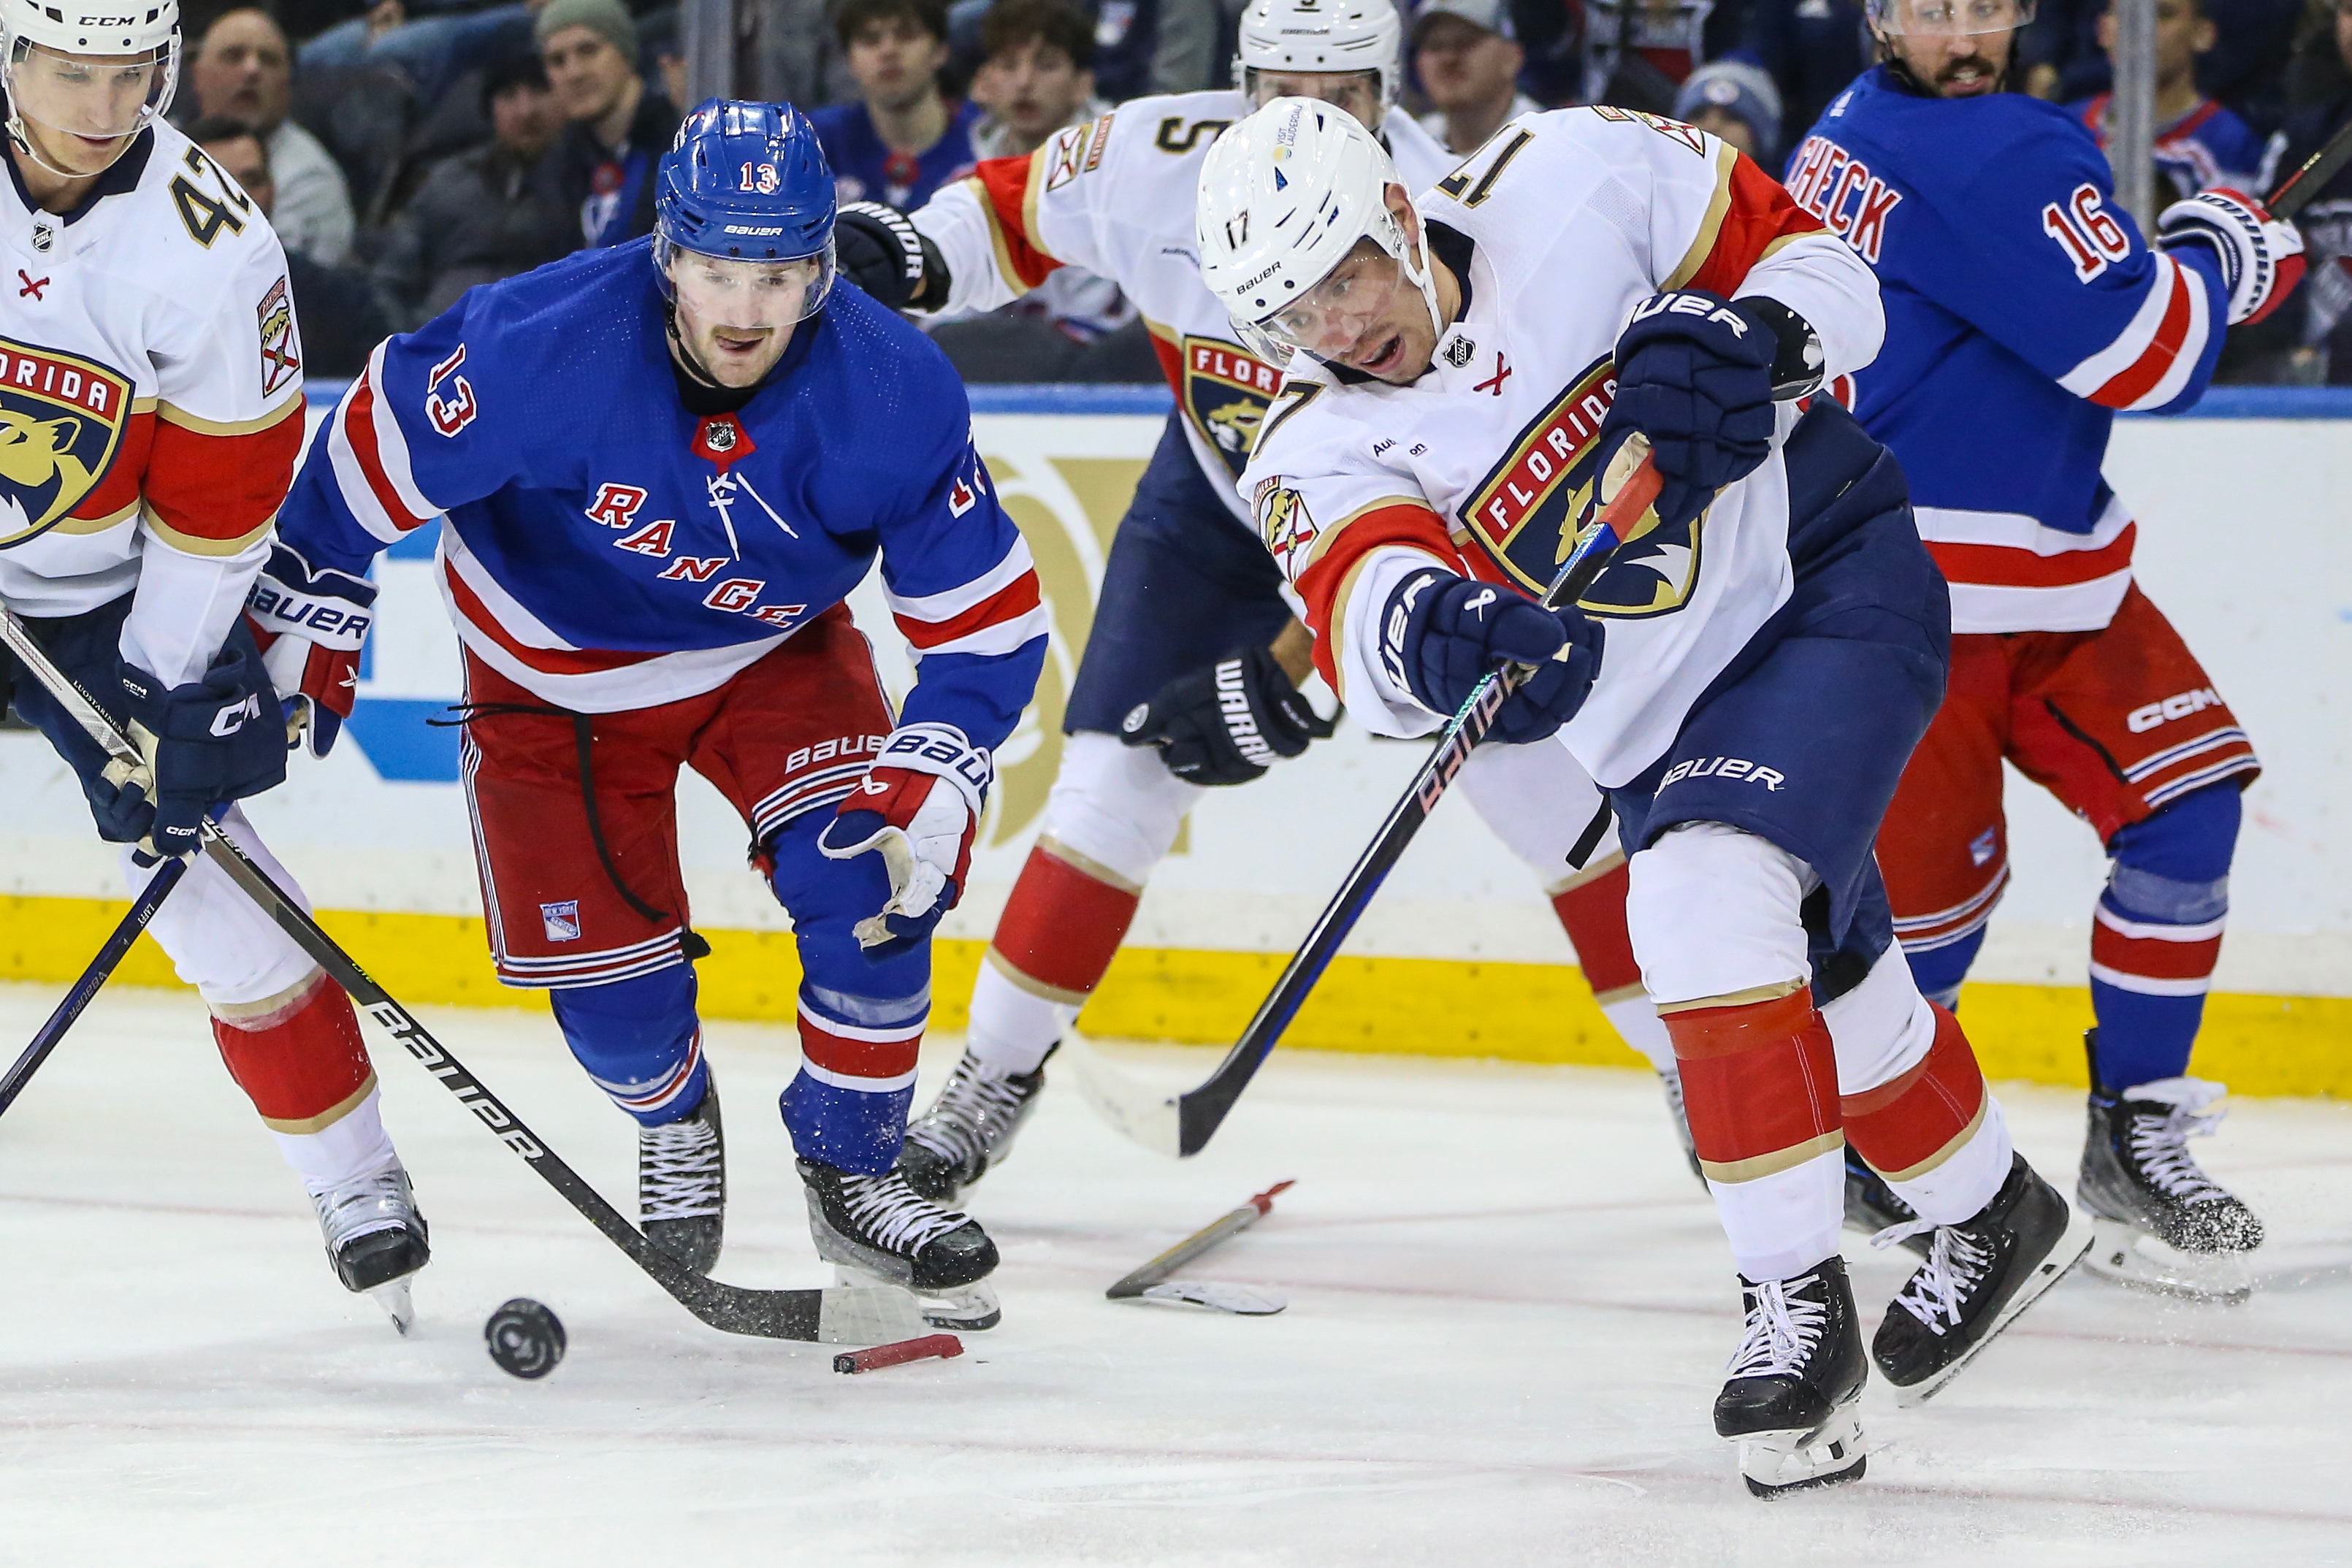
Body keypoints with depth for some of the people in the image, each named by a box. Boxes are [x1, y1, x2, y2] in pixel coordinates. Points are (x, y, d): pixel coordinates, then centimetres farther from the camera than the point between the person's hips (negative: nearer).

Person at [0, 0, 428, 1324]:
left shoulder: (207, 244, -17)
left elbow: (221, 497, -11)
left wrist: (170, 695, -13)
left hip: (110, 598, 0)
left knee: (210, 883, -3)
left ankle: (355, 1175, 13)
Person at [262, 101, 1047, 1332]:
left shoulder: (895, 396, -27)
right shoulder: (544, 349, -34)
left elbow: (989, 615, -17)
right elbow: (382, 436, -16)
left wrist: (936, 775, -30)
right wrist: (308, 615, -6)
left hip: (775, 653, 1)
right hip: (556, 673, -1)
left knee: (872, 884, -19)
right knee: (609, 978, -3)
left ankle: (850, 1174, 3)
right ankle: (672, 1118, 34)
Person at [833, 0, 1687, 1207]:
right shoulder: (1155, 161, -24)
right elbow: (1021, 206, 0)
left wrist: (1285, 682, -38)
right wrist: (909, 254, -20)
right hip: (1221, 502, 2)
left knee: (1549, 788, -8)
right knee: (1115, 782, -7)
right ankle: (994, 1076, 9)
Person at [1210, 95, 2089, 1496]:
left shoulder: (1577, 185, -16)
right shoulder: (1317, 456, -10)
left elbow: (1823, 262, -7)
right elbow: (1361, 603, -32)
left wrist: (1748, 340, -28)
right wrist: (1436, 630, -54)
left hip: (1834, 578, -5)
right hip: (1664, 729, 5)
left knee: (1705, 896, -26)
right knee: (1824, 988, 16)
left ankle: (1798, 1298, -18)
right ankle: (1996, 1218, 44)